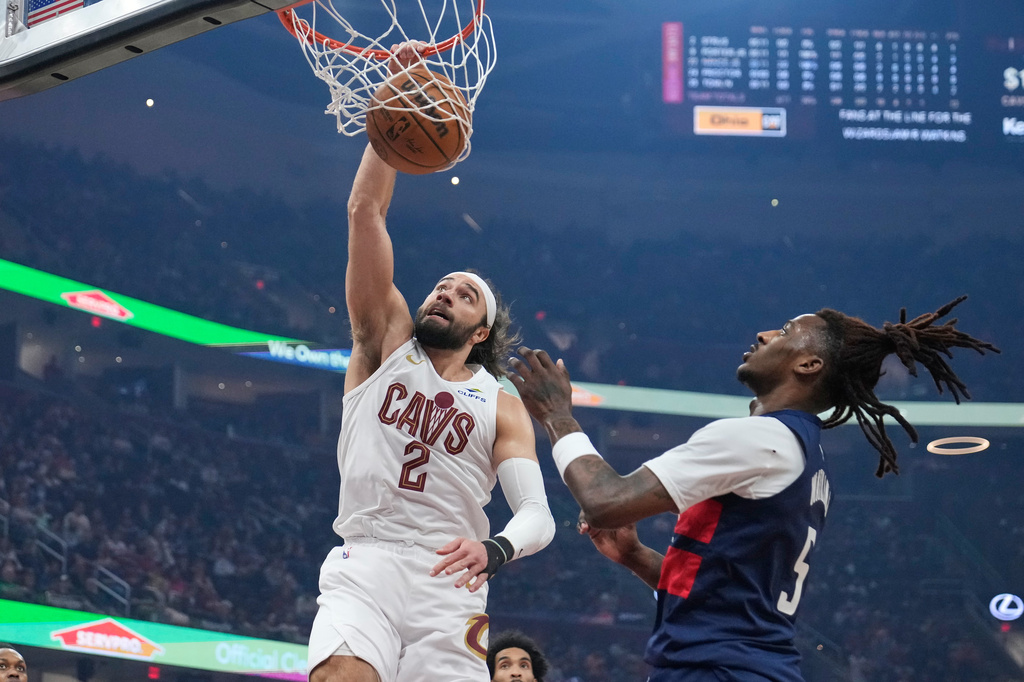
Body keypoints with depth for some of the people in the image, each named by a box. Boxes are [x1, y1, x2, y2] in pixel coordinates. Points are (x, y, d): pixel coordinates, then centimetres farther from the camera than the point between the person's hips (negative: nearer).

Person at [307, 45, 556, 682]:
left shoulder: (503, 406, 15)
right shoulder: (388, 339, 17)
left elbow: (538, 515, 4)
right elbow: (366, 210, 10)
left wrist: (494, 548, -20)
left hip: (449, 582, 1)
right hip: (363, 564, -1)